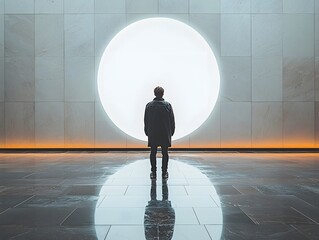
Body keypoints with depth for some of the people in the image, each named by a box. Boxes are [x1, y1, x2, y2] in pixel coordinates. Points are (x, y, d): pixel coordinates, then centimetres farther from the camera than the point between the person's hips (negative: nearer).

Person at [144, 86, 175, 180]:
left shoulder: (149, 105, -1)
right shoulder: (168, 105, -4)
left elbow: (146, 121, 3)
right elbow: (172, 120, 0)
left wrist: (147, 132, 13)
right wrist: (171, 132, 10)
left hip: (152, 134, 1)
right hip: (165, 134, 0)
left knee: (153, 153, 6)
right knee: (165, 153, 5)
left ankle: (153, 173, 8)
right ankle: (164, 173, 8)